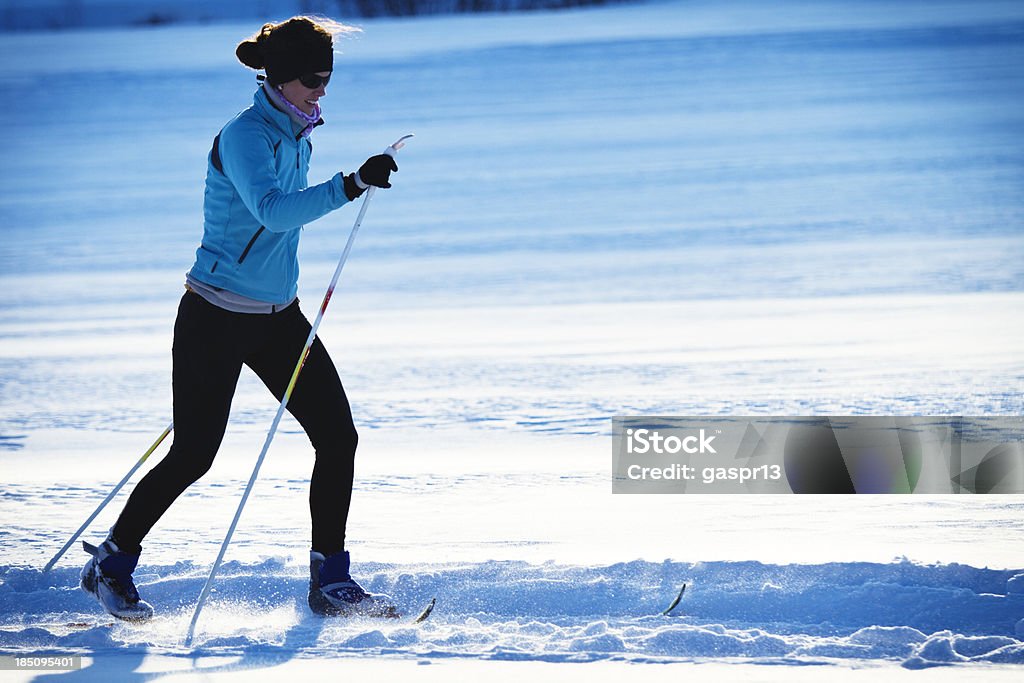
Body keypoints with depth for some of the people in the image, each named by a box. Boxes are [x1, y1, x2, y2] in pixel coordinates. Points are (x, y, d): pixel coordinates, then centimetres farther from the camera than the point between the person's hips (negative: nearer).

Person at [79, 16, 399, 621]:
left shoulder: (298, 135, 8)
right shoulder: (245, 136, -19)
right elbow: (272, 210, -37)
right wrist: (350, 185, -47)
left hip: (279, 316, 8)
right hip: (216, 319, -8)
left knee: (339, 435, -2)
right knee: (194, 455, -2)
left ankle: (331, 581, 5)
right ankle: (111, 566, 18)